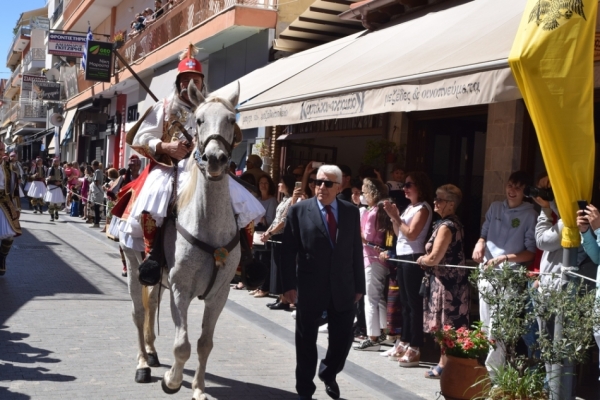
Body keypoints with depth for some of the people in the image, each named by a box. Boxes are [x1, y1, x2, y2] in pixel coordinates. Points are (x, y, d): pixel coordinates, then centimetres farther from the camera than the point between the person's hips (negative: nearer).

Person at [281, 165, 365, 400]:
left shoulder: (351, 212, 6)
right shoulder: (299, 210, -2)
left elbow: (357, 251, 7)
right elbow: (289, 251, -4)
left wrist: (359, 286, 6)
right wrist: (289, 285, -10)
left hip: (343, 288, 2)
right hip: (309, 287, -2)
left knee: (343, 338, 8)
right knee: (306, 340, 9)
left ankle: (328, 374, 38)